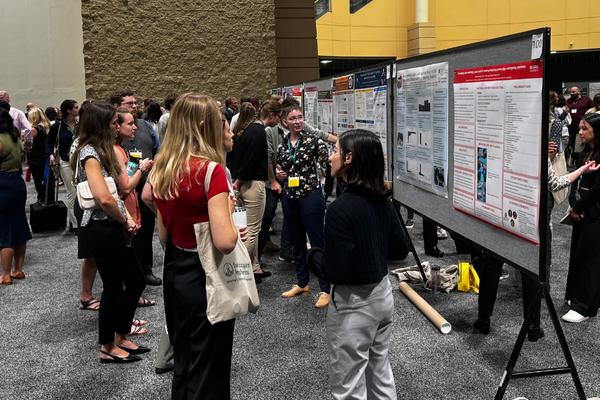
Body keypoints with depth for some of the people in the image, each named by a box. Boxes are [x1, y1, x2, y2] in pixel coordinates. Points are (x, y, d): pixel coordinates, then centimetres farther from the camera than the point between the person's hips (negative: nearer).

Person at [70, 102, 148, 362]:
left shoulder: (102, 151, 13)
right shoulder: (90, 153, -16)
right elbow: (104, 198, -28)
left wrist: (127, 218, 2)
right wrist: (124, 222, -12)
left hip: (113, 228, 9)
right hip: (101, 230, -9)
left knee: (135, 280, 15)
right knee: (114, 287, 3)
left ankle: (120, 338, 30)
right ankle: (108, 348, 20)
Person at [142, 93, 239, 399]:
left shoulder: (162, 168, 2)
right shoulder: (210, 169, -20)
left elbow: (164, 237, 9)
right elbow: (225, 242, -25)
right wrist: (229, 208, -9)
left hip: (174, 272, 7)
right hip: (205, 276, -7)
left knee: (183, 362, 24)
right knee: (208, 369, 9)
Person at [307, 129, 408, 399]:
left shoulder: (341, 208, -25)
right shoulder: (382, 200, -1)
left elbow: (336, 272, -25)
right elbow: (400, 251, 8)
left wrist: (313, 254, -7)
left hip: (354, 304, -8)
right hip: (383, 294, 8)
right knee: (381, 374, 23)